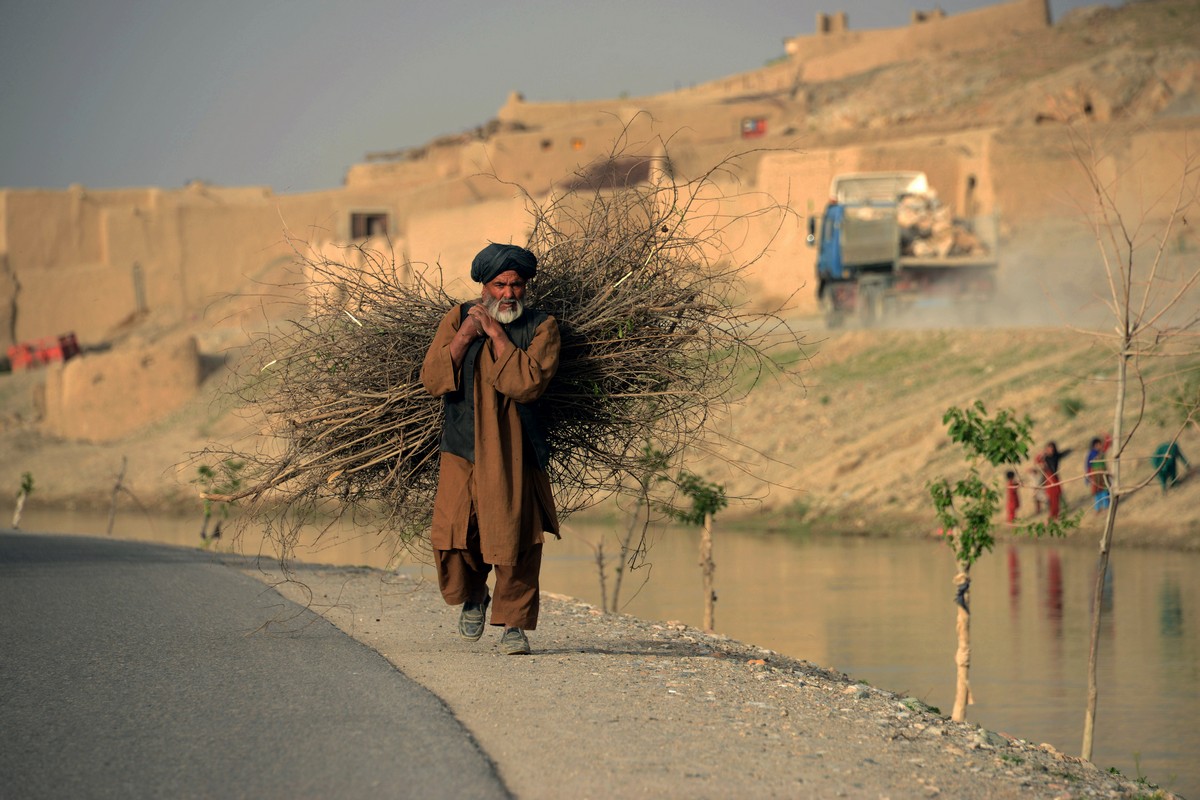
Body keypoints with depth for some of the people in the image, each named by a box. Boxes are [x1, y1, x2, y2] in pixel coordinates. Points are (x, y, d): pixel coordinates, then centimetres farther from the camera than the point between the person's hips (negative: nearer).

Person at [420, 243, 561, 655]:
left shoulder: (541, 327, 3)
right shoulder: (458, 318, 8)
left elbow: (528, 384, -13)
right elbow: (432, 380, -1)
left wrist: (496, 333, -11)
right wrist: (465, 335, -10)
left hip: (515, 454, -1)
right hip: (462, 449, 1)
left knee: (516, 543, -6)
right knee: (452, 537, -8)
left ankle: (514, 623, 10)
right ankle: (473, 596, 22)